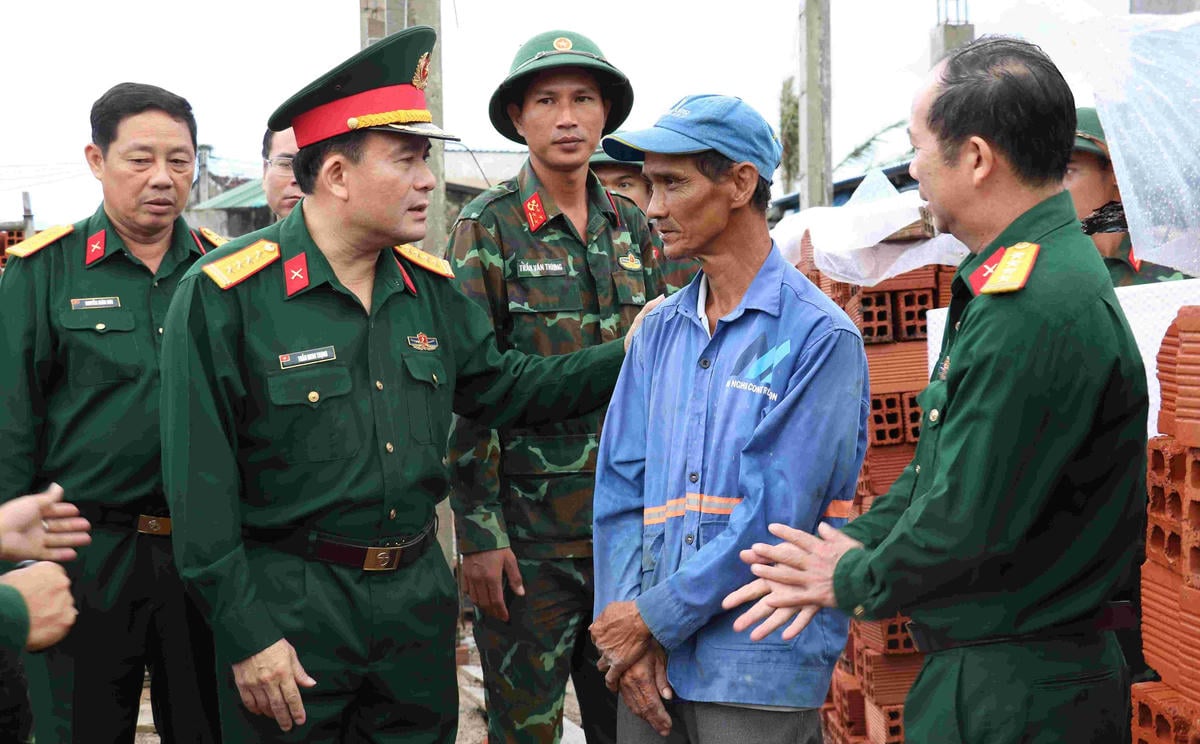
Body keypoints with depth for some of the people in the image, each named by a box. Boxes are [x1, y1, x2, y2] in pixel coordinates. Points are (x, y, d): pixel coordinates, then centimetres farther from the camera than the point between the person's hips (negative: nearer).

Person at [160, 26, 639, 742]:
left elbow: (500, 386, 15)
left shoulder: (431, 287, 5)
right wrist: (246, 631, -15)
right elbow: (201, 481, -14)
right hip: (289, 602, -5)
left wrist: (627, 357, 6)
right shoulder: (223, 296, -14)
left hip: (418, 594, 6)